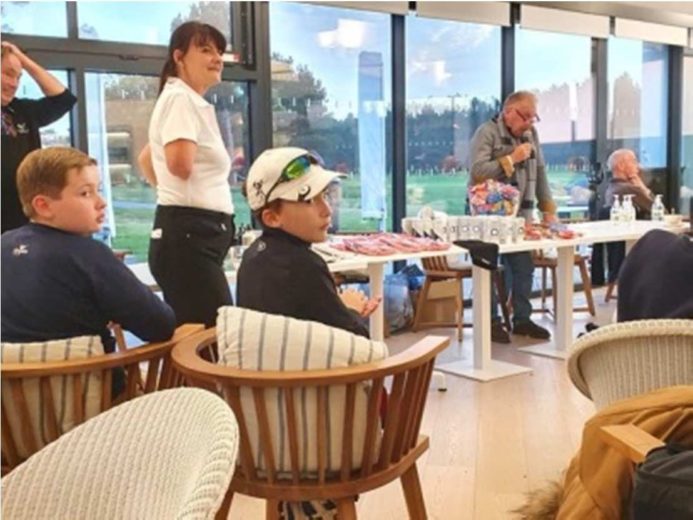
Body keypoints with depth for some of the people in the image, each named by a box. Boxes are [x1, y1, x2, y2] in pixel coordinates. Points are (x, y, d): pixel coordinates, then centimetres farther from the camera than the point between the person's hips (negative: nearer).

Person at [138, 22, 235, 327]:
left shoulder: (192, 103, 22)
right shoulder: (181, 98, -8)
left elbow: (146, 160, 34)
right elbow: (180, 163, -25)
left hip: (200, 232, 10)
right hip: (189, 233, -10)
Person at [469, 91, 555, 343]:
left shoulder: (531, 134, 13)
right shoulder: (487, 133, -7)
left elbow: (540, 173, 13)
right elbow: (477, 171, -20)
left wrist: (548, 209, 8)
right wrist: (511, 159, -15)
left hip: (521, 214, 6)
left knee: (524, 267, 6)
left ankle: (522, 319, 17)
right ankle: (491, 322, 9)